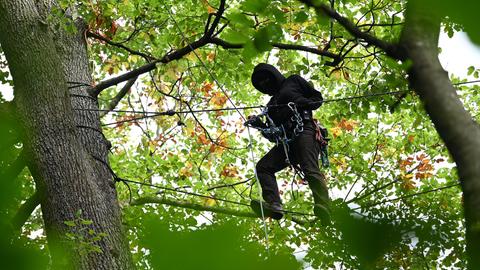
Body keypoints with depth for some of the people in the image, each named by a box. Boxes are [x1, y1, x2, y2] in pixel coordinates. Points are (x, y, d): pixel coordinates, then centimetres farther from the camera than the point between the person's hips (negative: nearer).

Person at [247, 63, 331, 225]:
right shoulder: (272, 104, 33)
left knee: (310, 170, -27)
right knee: (263, 166, -10)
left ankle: (324, 210, -46)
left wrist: (303, 103, -8)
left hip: (304, 131, -7)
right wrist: (259, 124, 7)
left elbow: (318, 97, 13)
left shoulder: (293, 82, 20)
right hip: (286, 141, 7)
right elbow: (272, 134, 25)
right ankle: (273, 205, -28)